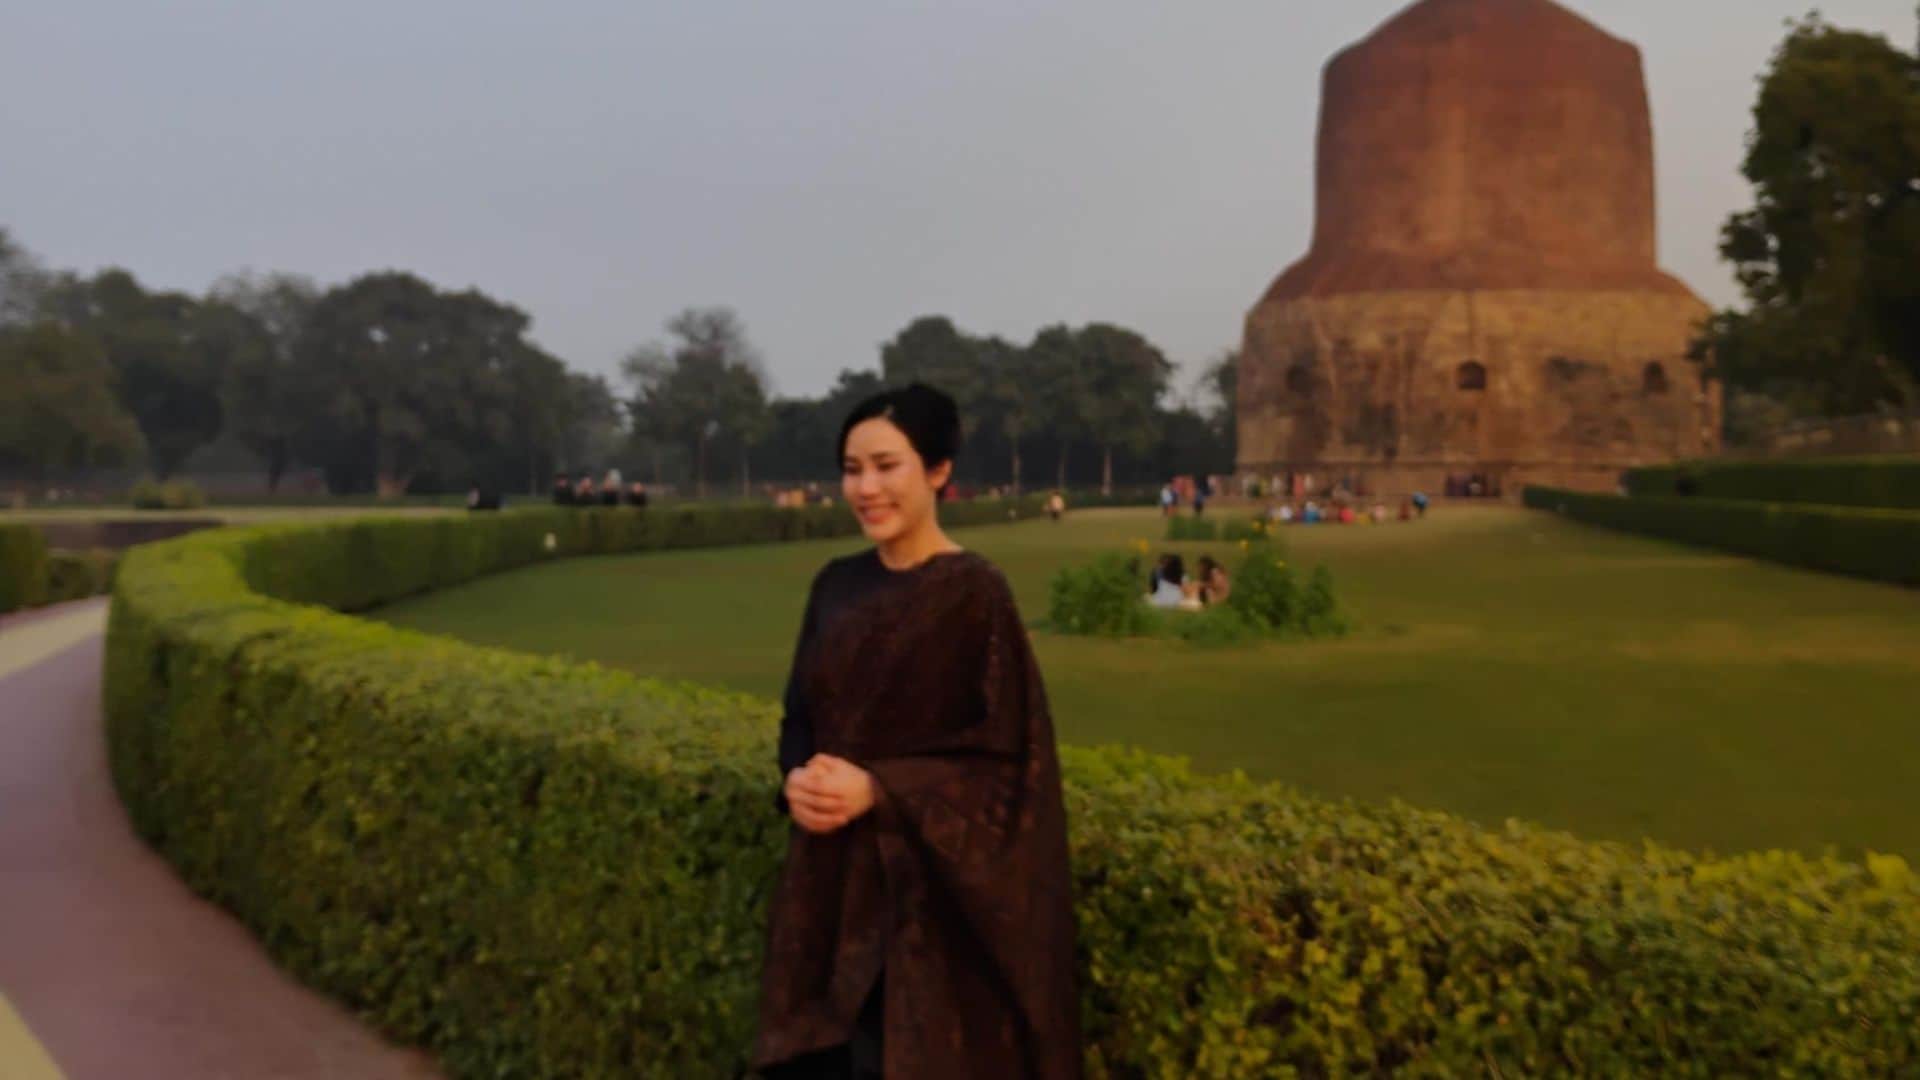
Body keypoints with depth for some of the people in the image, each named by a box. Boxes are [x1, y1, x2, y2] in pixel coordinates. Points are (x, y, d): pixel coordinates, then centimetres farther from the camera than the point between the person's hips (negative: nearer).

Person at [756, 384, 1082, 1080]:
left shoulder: (975, 593, -12)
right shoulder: (836, 586, 7)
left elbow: (1008, 758, -13)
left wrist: (875, 790, -20)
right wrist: (798, 780, -7)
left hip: (930, 891, -6)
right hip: (831, 880, 6)